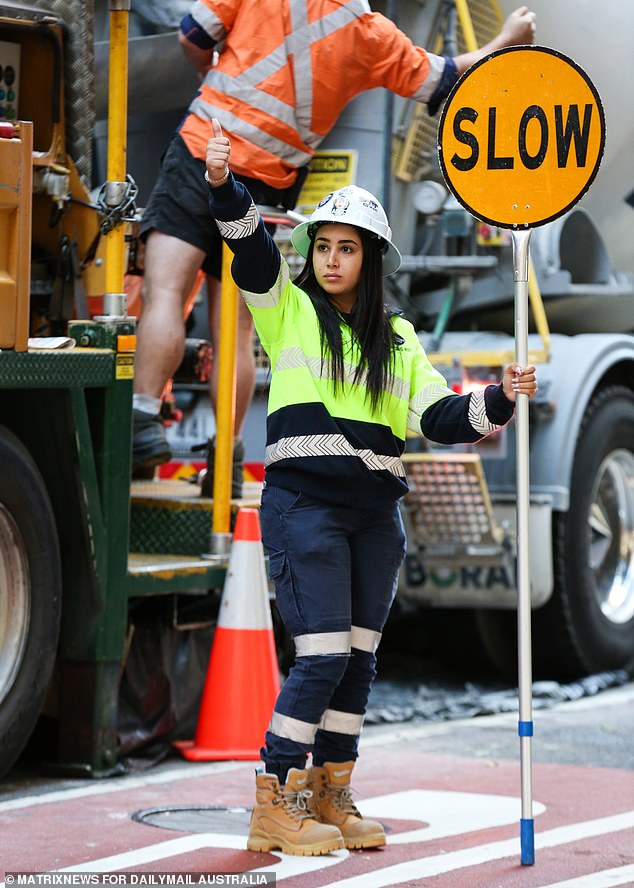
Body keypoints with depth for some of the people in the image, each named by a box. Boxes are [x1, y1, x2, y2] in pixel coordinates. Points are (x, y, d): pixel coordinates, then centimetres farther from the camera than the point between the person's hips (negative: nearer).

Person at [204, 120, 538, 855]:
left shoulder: (398, 341, 14)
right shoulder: (288, 309, 4)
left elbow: (438, 417, 8)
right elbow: (251, 249, -12)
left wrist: (498, 400, -8)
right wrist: (224, 186, -27)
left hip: (374, 514, 5)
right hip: (303, 504, -5)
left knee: (359, 657, 8)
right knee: (323, 653, -12)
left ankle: (330, 799, 20)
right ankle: (274, 806, -5)